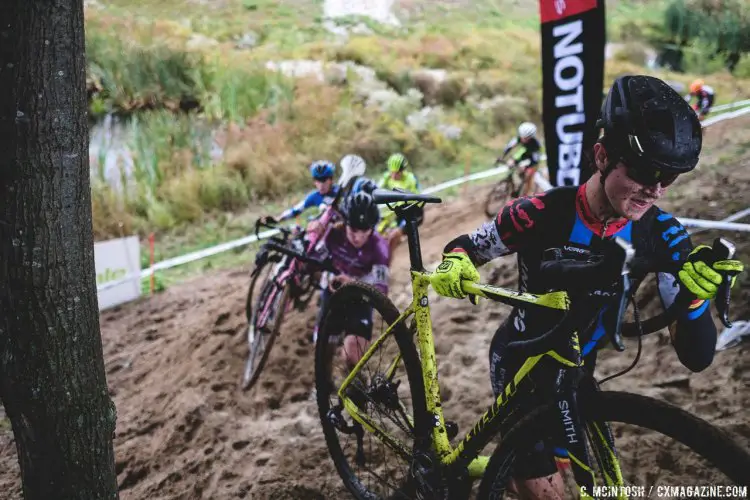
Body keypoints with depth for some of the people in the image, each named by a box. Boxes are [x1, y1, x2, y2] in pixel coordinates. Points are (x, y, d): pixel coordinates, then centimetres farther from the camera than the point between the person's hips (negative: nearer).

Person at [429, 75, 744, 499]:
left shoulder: (661, 235, -19)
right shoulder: (542, 214, -28)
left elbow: (696, 357, -21)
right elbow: (467, 246, -11)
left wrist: (696, 293, -41)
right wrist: (455, 262, -35)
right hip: (521, 366, -4)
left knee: (559, 462, 25)